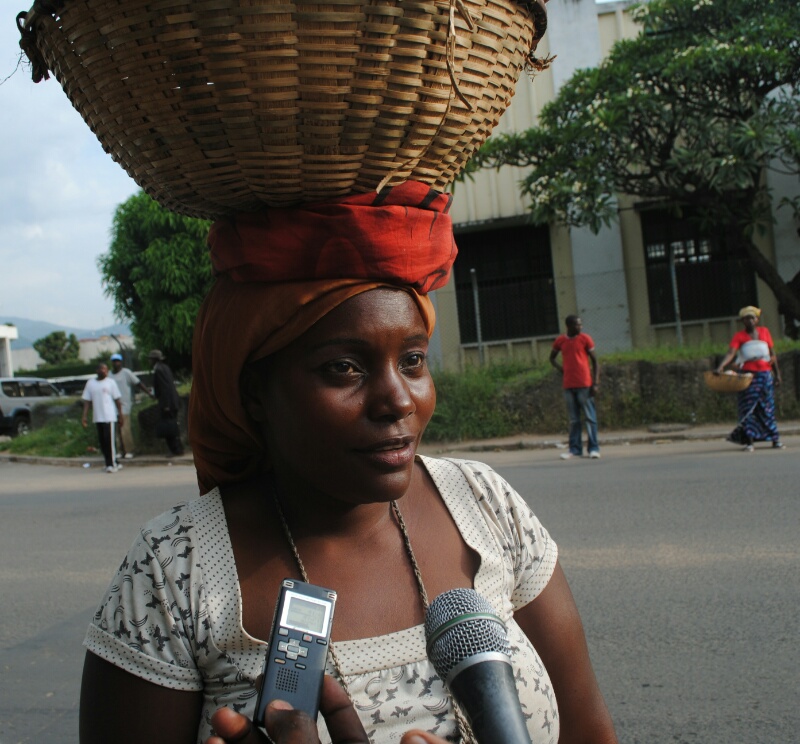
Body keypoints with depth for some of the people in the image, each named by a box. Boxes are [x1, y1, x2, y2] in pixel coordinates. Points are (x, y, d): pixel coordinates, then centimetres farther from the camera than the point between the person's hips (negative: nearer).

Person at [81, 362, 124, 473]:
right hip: (97, 417, 3)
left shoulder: (110, 382, 2)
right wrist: (84, 416, 2)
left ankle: (112, 464, -5)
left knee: (109, 440, -8)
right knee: (102, 441, 6)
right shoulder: (90, 383, 8)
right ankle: (113, 463, 16)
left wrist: (120, 413, -1)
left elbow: (117, 399, 3)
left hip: (109, 416, -3)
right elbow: (87, 401, 8)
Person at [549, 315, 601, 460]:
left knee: (590, 417, -1)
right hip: (568, 384, 3)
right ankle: (575, 449, 14)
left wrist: (595, 383, -8)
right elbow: (552, 357, 23)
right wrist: (560, 368, 3)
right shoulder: (560, 341, 7)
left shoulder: (585, 338, -1)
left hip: (584, 384, -3)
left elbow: (595, 361, 0)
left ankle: (593, 448, 4)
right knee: (573, 419, 8)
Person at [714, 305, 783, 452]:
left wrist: (777, 373, 14)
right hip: (748, 375, -3)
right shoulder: (739, 336, 1)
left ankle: (775, 439, 11)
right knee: (748, 407, -7)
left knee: (767, 407, 5)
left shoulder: (764, 332, 11)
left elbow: (772, 354, 16)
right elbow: (731, 353, -14)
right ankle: (748, 440, -6)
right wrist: (721, 366, -31)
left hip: (765, 374, 3)